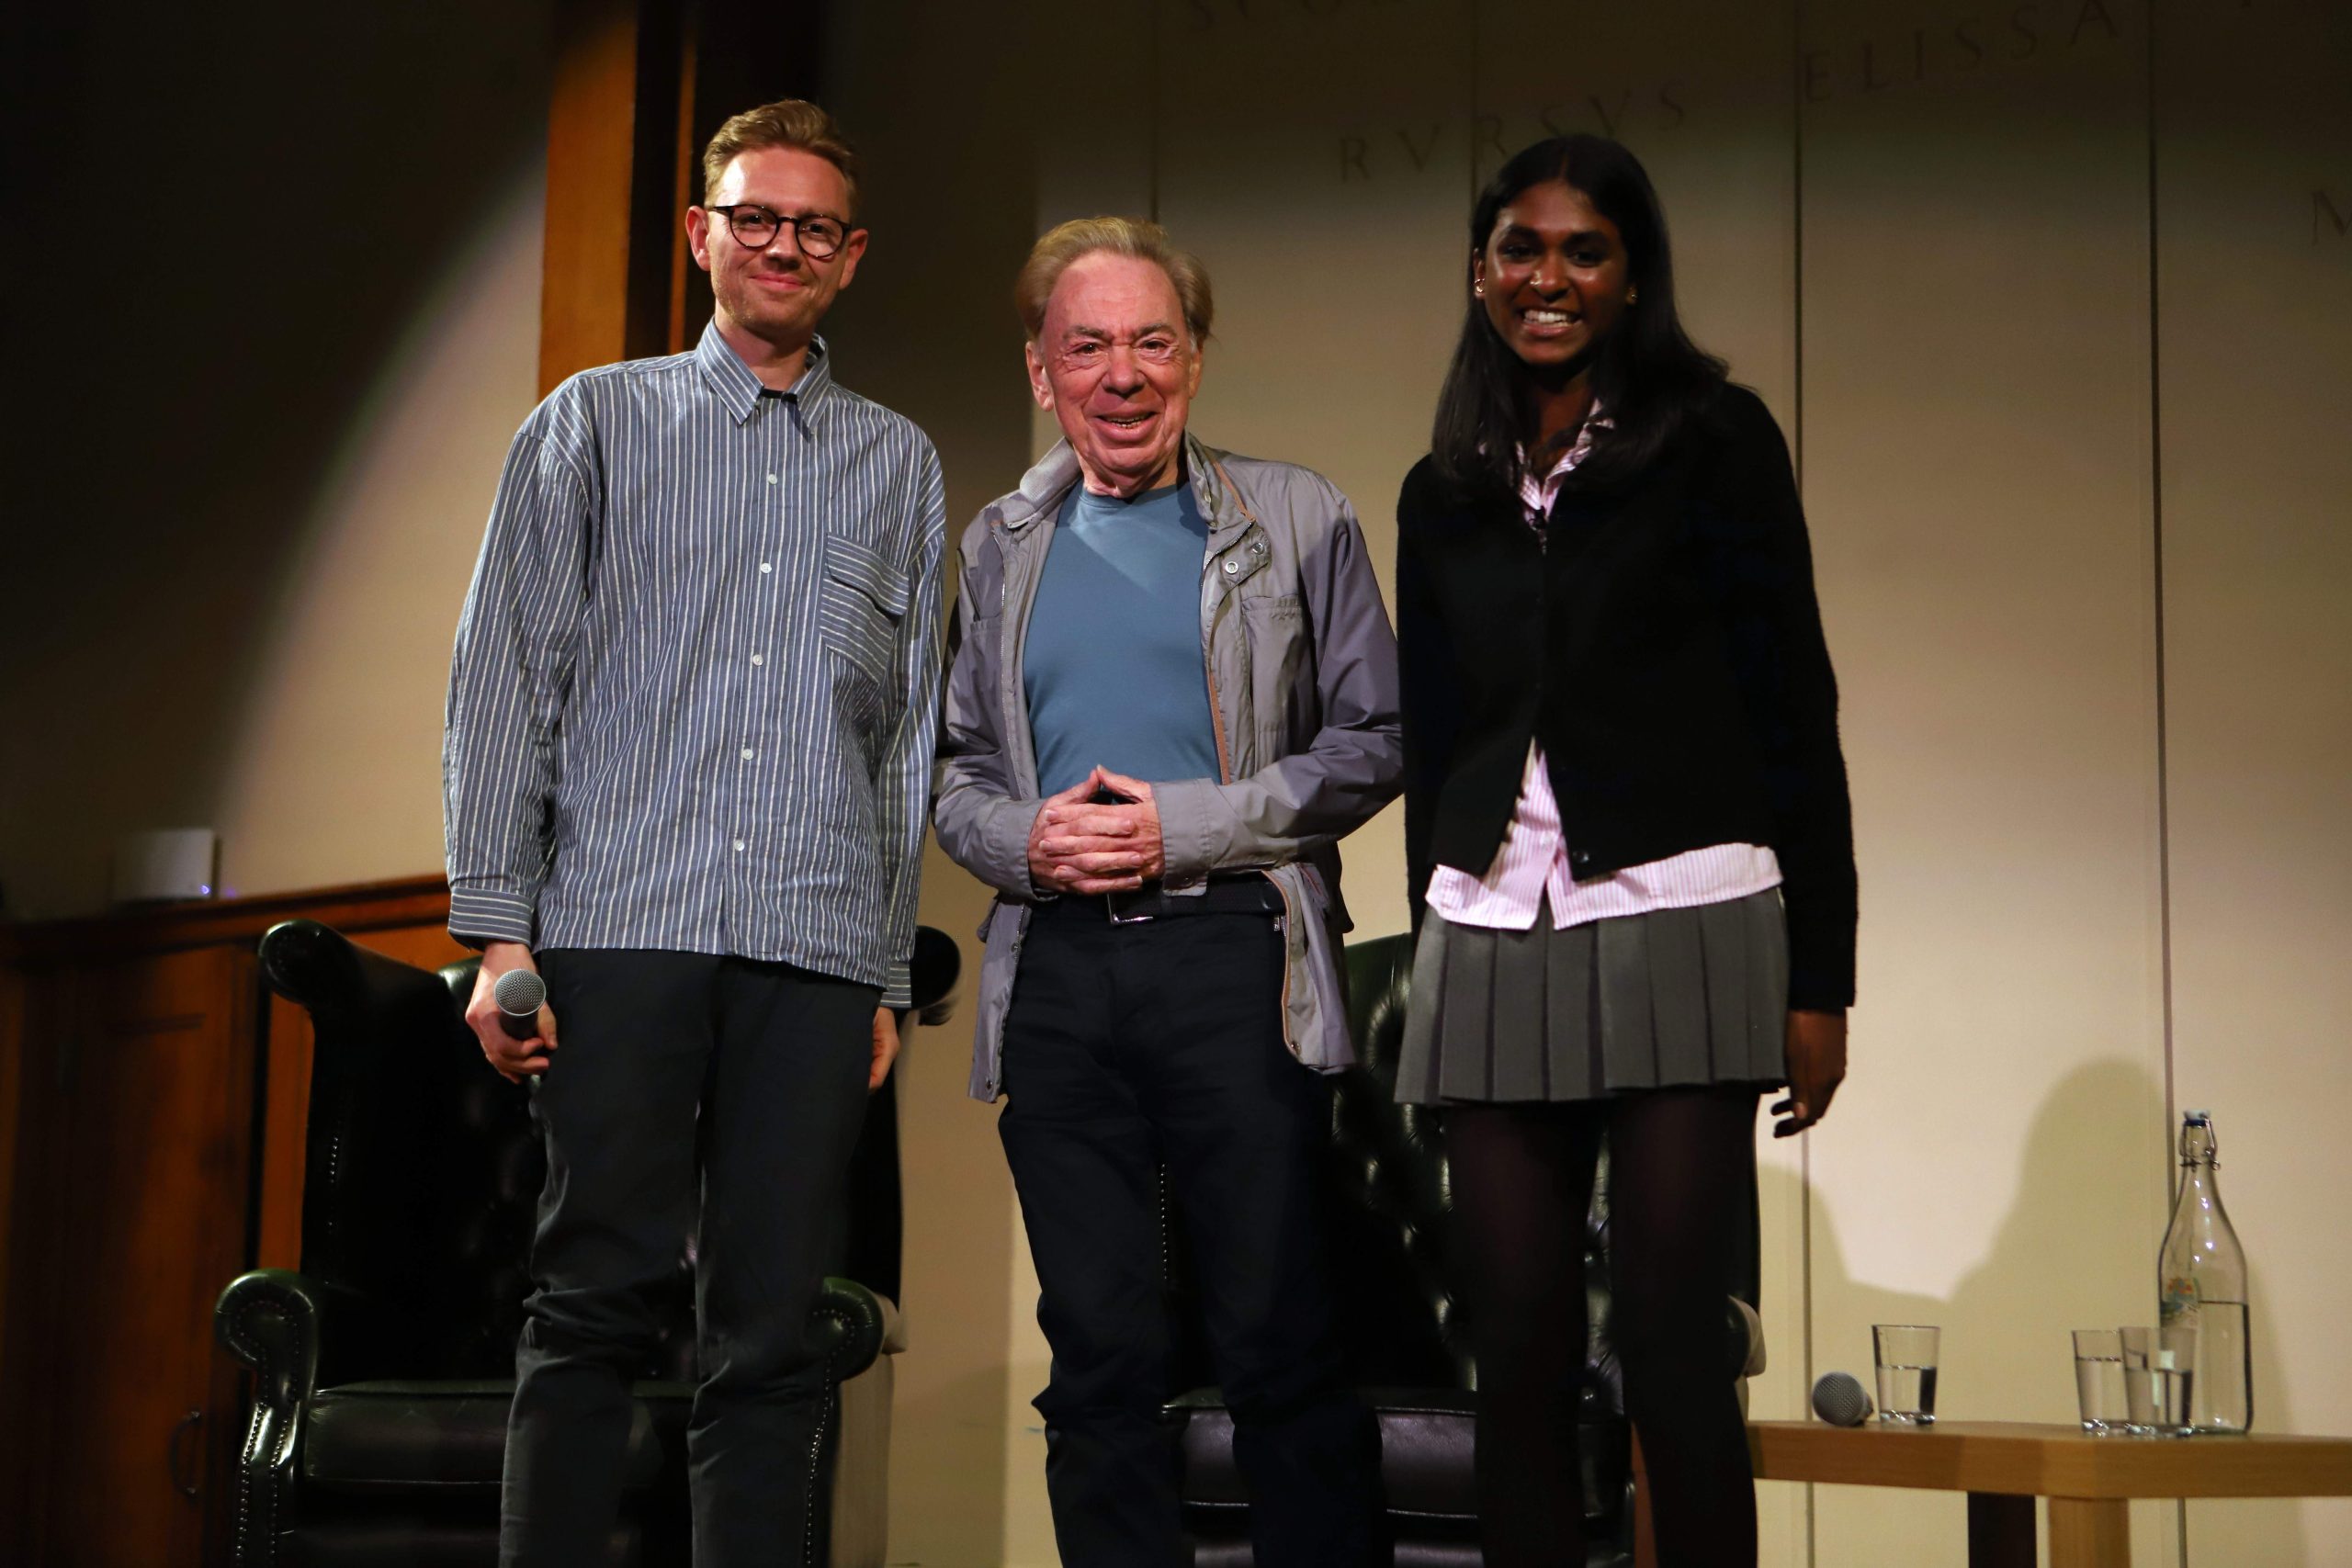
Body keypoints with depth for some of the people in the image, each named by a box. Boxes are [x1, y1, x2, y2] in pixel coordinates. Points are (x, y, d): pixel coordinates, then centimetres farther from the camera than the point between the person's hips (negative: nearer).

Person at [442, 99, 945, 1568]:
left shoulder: (899, 463, 18)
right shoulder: (598, 421, 12)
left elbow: (911, 728, 15)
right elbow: (507, 677, 6)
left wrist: (892, 972, 8)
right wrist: (497, 930, -4)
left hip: (817, 948, 2)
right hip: (623, 926, -2)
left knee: (773, 1328, 1)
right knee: (594, 1298, -4)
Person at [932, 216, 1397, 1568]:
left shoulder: (1296, 518, 6)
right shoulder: (1001, 546, 17)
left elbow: (1372, 741, 1)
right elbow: (956, 768, 19)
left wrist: (1178, 826, -9)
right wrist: (1022, 837, -4)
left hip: (1233, 957, -3)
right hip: (1057, 973, 3)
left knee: (1283, 1344, -3)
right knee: (1098, 1354, 5)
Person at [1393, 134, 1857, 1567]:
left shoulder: (1714, 440, 3)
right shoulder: (1445, 494, 16)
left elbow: (1794, 710, -1)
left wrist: (1820, 977, -6)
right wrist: (1428, 957, 17)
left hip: (1679, 924, -4)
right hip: (1488, 939, 4)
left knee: (1671, 1346, -8)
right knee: (1520, 1357, 2)